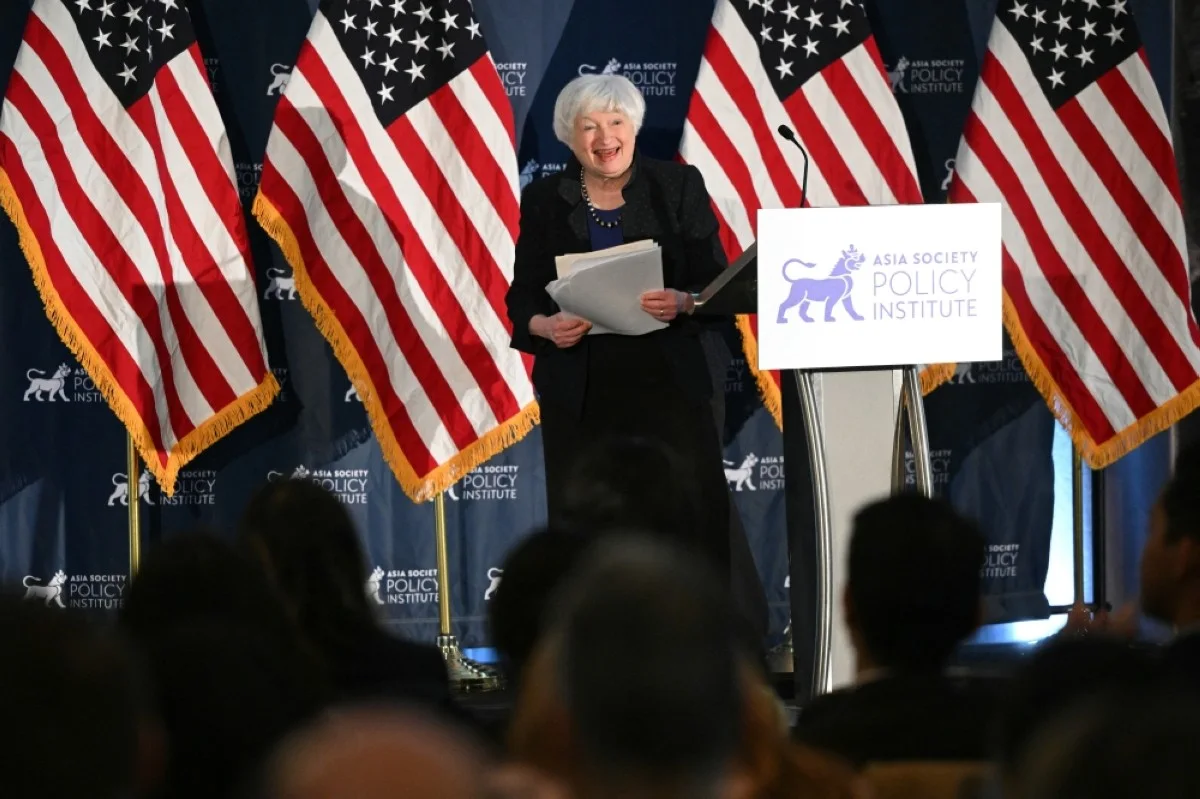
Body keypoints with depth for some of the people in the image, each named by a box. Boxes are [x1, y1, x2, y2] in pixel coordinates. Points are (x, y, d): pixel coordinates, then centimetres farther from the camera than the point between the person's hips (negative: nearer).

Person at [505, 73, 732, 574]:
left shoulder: (679, 187, 5)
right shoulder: (544, 200, 8)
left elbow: (717, 282, 4)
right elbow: (522, 297, 9)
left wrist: (683, 303, -17)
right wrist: (545, 326, -12)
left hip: (667, 383, -1)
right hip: (579, 395, 1)